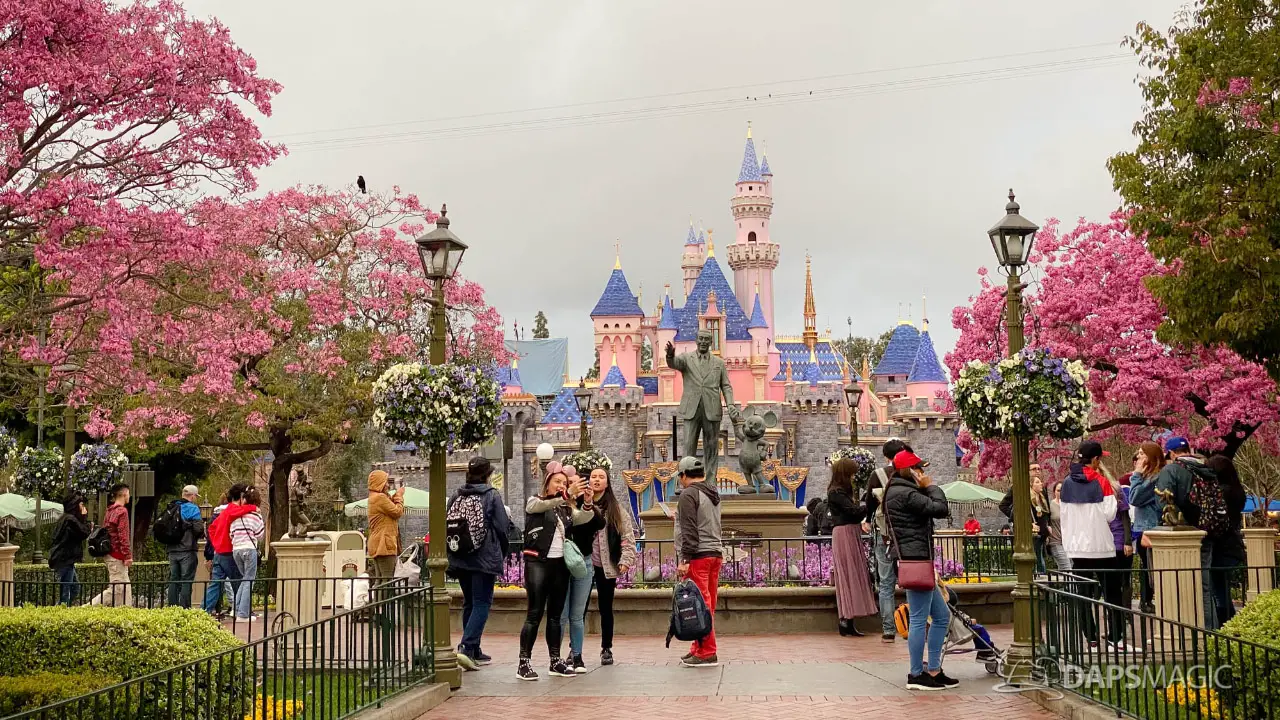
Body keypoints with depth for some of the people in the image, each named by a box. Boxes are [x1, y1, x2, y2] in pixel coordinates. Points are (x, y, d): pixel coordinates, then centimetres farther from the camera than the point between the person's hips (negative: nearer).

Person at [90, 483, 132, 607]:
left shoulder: (110, 511, 15)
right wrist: (128, 555, -17)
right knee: (116, 589, -8)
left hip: (110, 554, 10)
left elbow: (105, 532, 19)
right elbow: (123, 535, -18)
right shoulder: (122, 511, -13)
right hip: (117, 556, -10)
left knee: (125, 588, 10)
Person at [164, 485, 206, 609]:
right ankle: (184, 609, -7)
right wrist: (202, 535, 6)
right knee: (186, 581, -4)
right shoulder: (192, 508, -6)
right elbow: (198, 529, -14)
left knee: (173, 580, 11)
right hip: (187, 550, -6)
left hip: (172, 550, 6)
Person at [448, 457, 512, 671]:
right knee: (482, 603, -2)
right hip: (485, 558, -5)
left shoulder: (457, 496, 5)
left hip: (460, 558, 5)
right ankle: (466, 647, -16)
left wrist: (453, 557, 16)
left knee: (469, 603, 15)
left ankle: (474, 652, 20)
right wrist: (502, 554, 8)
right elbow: (503, 527, -8)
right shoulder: (492, 496, -7)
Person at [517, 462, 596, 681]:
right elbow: (544, 505, -21)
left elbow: (584, 518, -3)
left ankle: (556, 661, 15)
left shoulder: (566, 509, 15)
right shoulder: (535, 503, 3)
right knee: (535, 614, -8)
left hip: (560, 564, 5)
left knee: (555, 615, 10)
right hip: (538, 562, -5)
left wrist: (587, 500, -24)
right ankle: (524, 662, -5)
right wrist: (568, 495, -36)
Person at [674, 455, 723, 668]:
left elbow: (689, 530, -16)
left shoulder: (689, 495, -8)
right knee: (707, 605, 11)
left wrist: (684, 559, -17)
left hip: (697, 556, -9)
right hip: (716, 554, 9)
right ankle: (699, 650, 17)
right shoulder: (714, 495, 19)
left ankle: (707, 653, -9)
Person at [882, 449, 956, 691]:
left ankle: (934, 670, 18)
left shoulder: (898, 492, 20)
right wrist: (931, 486, -4)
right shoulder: (906, 494, -14)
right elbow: (941, 509, -15)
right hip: (915, 561, -11)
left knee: (942, 616, 14)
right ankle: (916, 675, 1)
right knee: (919, 618, -6)